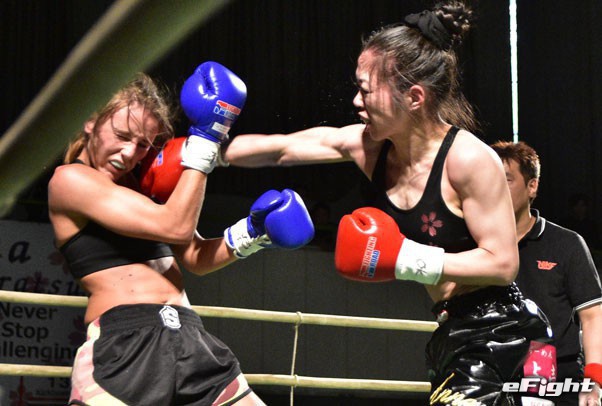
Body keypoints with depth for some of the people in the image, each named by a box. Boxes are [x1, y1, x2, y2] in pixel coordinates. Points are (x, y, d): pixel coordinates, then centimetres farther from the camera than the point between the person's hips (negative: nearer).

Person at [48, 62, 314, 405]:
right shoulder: (69, 179, -5)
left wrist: (251, 233, 7)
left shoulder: (143, 183, 20)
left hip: (189, 339, 8)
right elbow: (174, 227, -12)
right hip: (122, 346, -8)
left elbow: (195, 258, 23)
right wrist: (204, 141, -6)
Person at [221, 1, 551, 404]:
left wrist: (412, 260, -25)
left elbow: (502, 263, -20)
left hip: (498, 333, -9)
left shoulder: (470, 159, -22)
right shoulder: (370, 144, -1)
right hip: (454, 332, 9)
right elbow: (279, 149, 5)